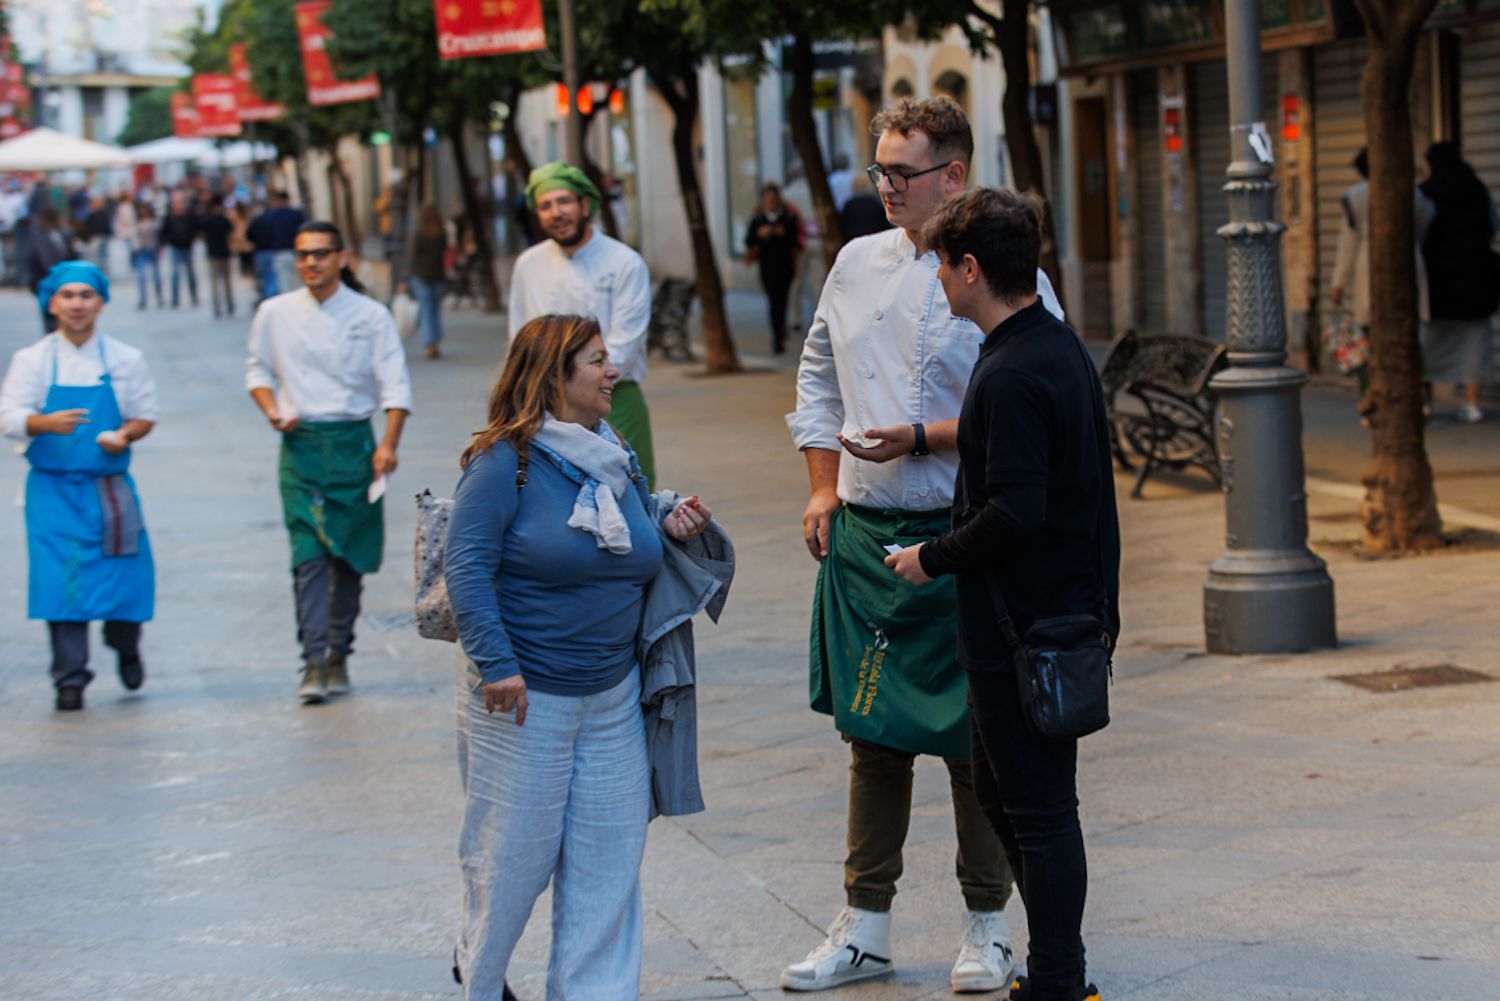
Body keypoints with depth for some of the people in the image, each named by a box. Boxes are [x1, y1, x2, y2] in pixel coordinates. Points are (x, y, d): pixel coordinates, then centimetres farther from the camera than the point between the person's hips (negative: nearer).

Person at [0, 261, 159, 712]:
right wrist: (48, 423, -25)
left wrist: (125, 435, -13)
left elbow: (146, 415, 9)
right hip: (54, 489, -1)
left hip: (111, 487, 1)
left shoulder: (125, 359, 5)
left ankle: (126, 648, 30)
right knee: (61, 582, -8)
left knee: (126, 576, -1)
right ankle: (70, 678, 1)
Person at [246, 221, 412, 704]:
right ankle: (314, 663, -14)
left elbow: (395, 385, -2)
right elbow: (258, 369, 16)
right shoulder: (275, 314, 4)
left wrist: (388, 444, -14)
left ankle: (339, 655, 19)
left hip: (353, 441, 0)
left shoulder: (371, 315, 0)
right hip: (301, 445, 0)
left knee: (349, 555, 6)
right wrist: (272, 409, -3)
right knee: (309, 554, -11)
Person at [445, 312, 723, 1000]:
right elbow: (466, 565, -18)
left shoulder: (618, 459, 8)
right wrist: (496, 663, -25)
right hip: (523, 698, -6)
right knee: (514, 852, 7)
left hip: (613, 697, 6)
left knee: (609, 854, 7)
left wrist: (672, 530, -3)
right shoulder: (505, 460, -13)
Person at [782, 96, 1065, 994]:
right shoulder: (858, 263, 10)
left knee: (973, 740, 2)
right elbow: (819, 375, 21)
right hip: (864, 532, 5)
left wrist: (922, 438, -18)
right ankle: (865, 929, 20)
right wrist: (825, 486, 12)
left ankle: (987, 927, 16)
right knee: (873, 735, 11)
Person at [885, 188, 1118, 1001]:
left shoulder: (1011, 377, -21)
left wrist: (933, 558, -13)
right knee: (996, 787, 19)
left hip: (1020, 628, -10)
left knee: (1037, 806, -1)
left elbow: (1014, 513, -28)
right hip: (1070, 611, 10)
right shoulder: (1063, 347, 11)